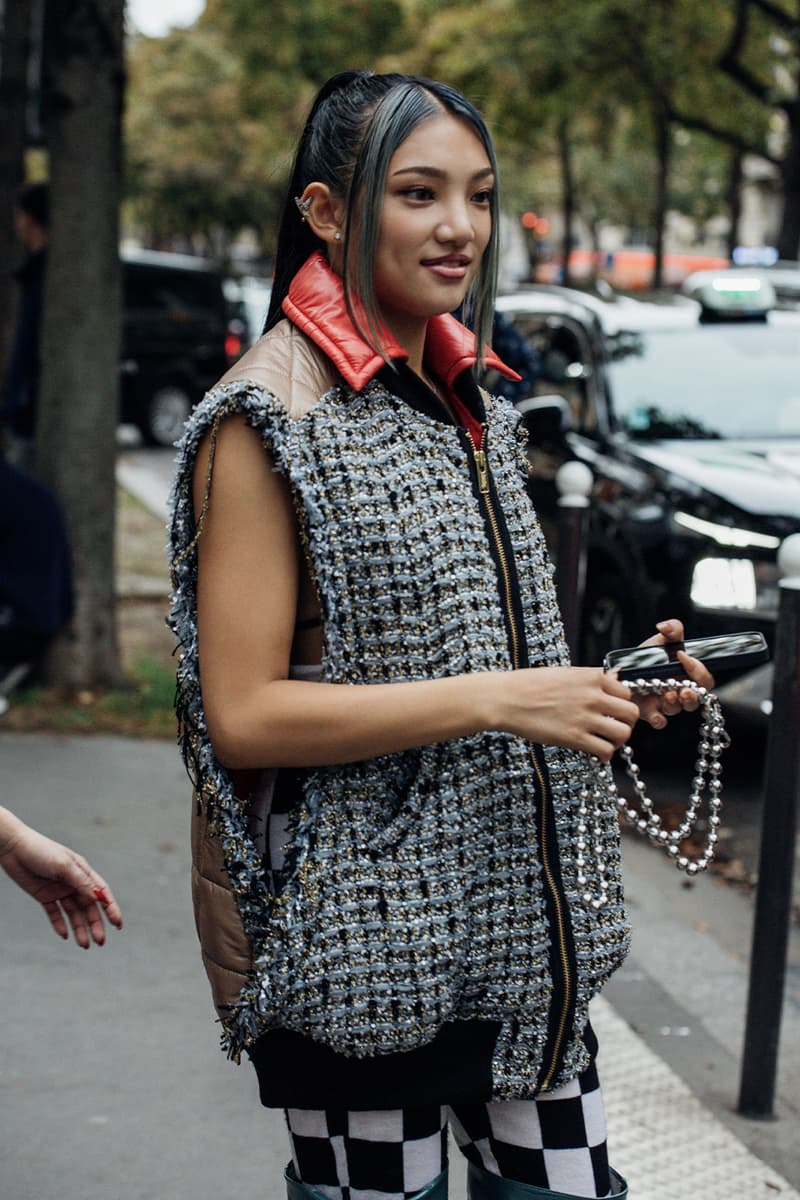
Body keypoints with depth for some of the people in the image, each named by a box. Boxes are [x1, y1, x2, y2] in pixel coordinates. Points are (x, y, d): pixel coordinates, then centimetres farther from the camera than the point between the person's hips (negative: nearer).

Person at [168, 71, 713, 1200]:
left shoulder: (472, 406, 12)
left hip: (520, 928, 7)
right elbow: (243, 714, -17)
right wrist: (495, 698, -22)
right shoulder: (268, 418, -12)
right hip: (359, 947, -7)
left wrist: (613, 686, 3)